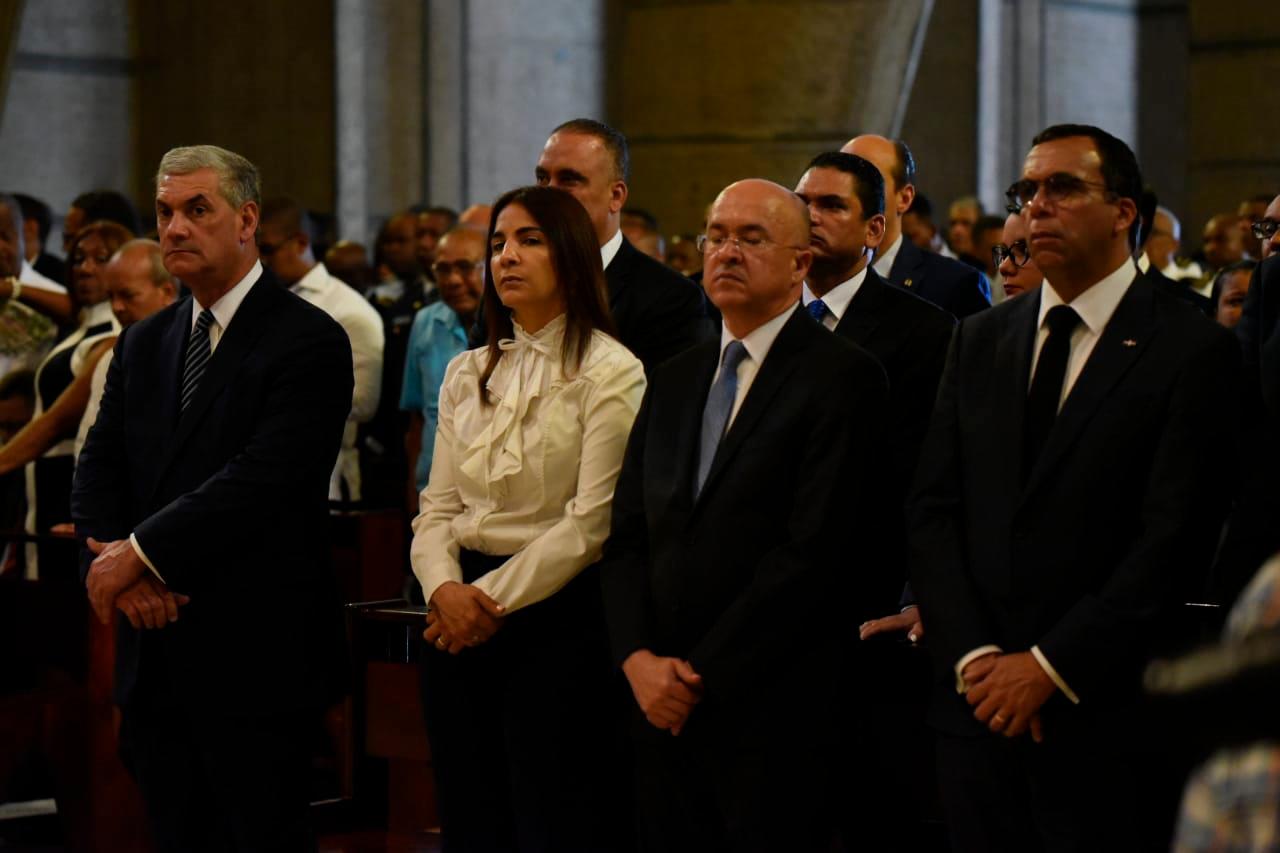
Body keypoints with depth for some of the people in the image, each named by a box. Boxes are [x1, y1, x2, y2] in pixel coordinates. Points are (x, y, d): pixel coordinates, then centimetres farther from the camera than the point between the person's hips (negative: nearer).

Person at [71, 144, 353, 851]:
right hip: (155, 656, 6)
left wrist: (141, 554, -15)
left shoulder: (308, 341, -7)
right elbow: (97, 474, 10)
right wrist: (116, 568, -9)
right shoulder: (143, 344, 15)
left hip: (255, 654, -6)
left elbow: (262, 479, -17)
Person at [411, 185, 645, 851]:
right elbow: (437, 509, 10)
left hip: (555, 618, -6)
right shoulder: (467, 374, 13)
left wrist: (495, 598, -14)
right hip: (461, 621, 6)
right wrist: (445, 588, -10)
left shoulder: (611, 372, -6)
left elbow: (590, 525, -12)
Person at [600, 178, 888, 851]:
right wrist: (638, 658, -5)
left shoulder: (841, 377, -7)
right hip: (660, 700, 6)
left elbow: (814, 550, -15)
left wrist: (702, 674, -13)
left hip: (770, 708, -6)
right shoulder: (676, 379, 16)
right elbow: (627, 535, 12)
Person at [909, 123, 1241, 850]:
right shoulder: (980, 342, 12)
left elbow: (1175, 539, -12)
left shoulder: (1194, 351, -5)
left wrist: (1049, 667, -14)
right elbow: (932, 511, 7)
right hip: (980, 703, 4)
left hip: (1105, 715, -4)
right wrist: (972, 655, -6)